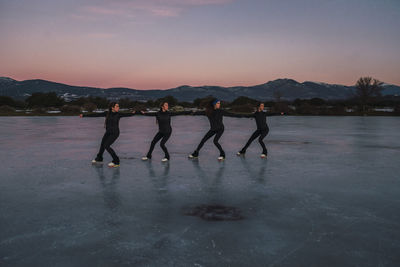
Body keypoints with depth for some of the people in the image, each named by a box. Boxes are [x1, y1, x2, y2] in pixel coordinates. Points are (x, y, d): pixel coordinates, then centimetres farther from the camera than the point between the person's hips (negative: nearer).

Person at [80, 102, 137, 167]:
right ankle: (99, 158, 47)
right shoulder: (107, 113, -6)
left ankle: (116, 162, -7)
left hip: (115, 133, -5)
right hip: (108, 132, 5)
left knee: (106, 146, -16)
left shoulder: (118, 114, -10)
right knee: (102, 144, 21)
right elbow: (96, 115, -6)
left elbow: (127, 114, -16)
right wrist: (84, 115, -6)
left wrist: (133, 113, -28)